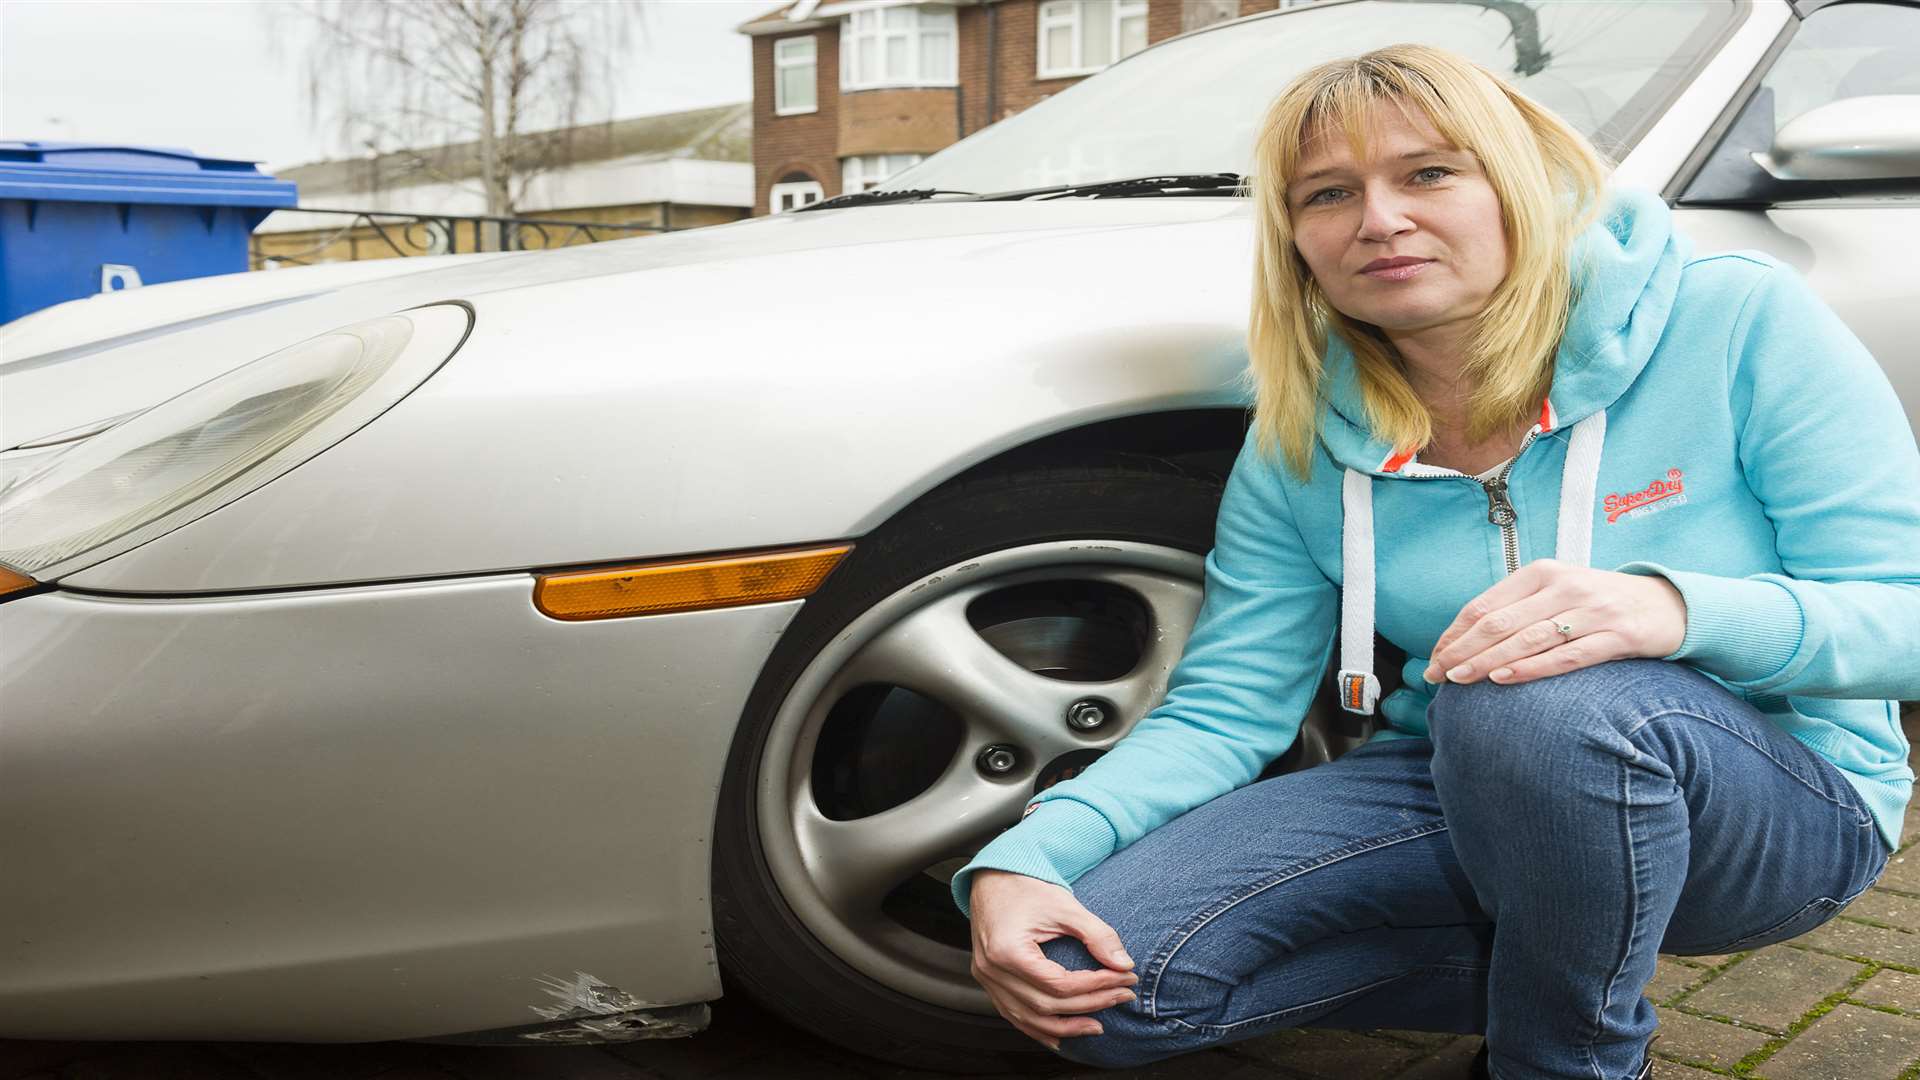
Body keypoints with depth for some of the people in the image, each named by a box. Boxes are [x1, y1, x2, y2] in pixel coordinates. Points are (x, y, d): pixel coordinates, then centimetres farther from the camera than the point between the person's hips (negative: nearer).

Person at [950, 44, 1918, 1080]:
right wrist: (1025, 861, -22)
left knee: (1541, 703, -39)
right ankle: (1534, 980, 4)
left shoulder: (1732, 321, -11)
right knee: (1091, 968, -15)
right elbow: (1222, 710, -5)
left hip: (1774, 801, -3)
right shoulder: (1302, 440, -1)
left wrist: (1674, 608, -35)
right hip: (1464, 796, 4)